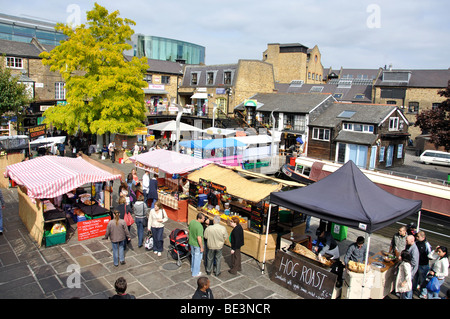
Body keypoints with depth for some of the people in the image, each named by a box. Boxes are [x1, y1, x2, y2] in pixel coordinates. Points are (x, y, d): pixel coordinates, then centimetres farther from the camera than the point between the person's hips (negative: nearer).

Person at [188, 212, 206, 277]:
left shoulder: (191, 222, -7)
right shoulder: (199, 226, -31)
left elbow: (189, 231, 6)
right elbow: (199, 238, -29)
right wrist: (201, 247, -18)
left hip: (191, 242, 8)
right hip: (197, 245, -8)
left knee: (193, 256, 26)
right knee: (197, 258, 11)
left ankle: (192, 269, 45)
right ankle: (195, 273, 26)